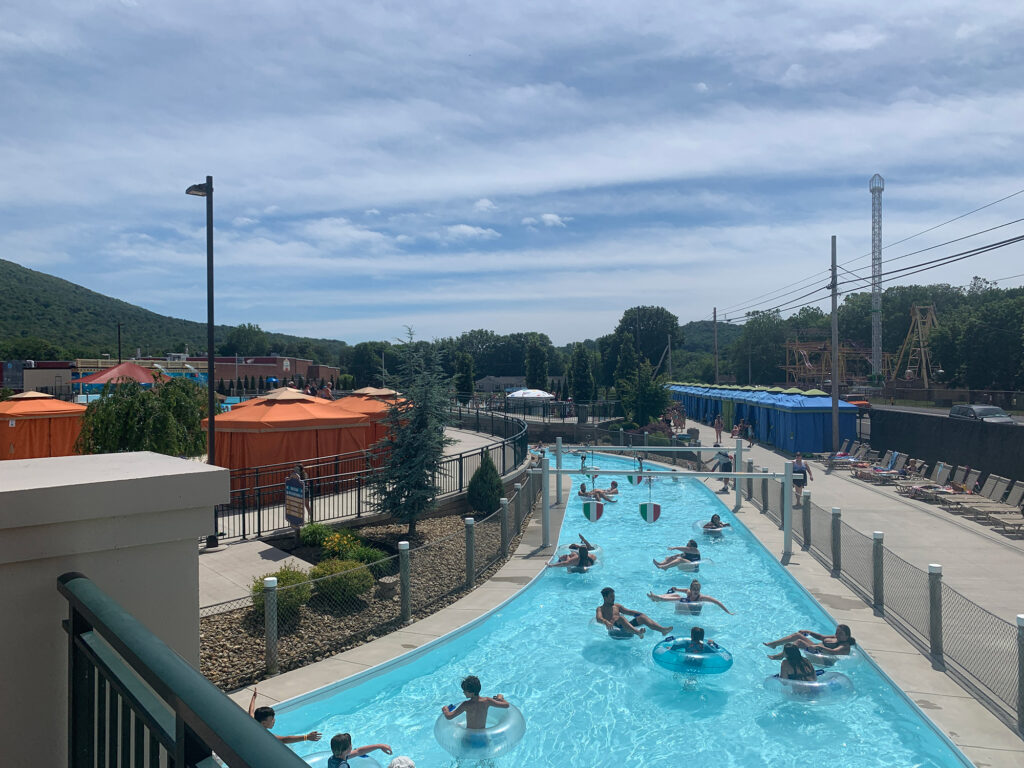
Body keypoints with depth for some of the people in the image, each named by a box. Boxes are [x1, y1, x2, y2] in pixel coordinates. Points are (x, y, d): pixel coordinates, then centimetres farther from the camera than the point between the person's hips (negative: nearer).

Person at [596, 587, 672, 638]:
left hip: (627, 625, 6)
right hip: (614, 627, -6)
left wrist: (641, 614, 9)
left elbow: (630, 612, 25)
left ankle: (662, 629, -36)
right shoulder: (600, 608, 10)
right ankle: (638, 632, -65)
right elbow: (599, 618, -12)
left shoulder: (616, 606, 29)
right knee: (620, 618, -37)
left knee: (642, 617, -14)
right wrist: (606, 622, -35)